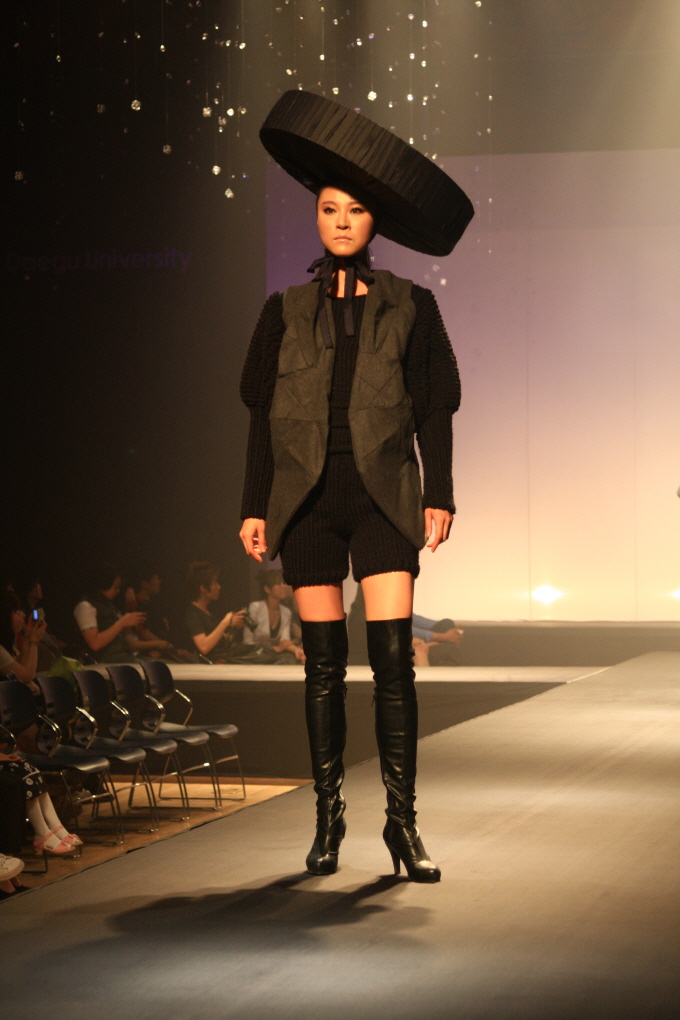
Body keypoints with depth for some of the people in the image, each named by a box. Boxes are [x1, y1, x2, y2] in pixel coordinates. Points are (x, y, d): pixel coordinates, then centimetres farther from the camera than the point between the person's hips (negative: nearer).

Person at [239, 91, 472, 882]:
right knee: (323, 660, 3)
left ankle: (402, 818, -4)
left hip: (382, 492, -1)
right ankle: (328, 816, 11)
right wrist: (255, 507, 4)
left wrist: (438, 495, -1)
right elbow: (263, 415, 9)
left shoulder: (409, 306, 7)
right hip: (307, 493, 1)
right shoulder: (287, 312, 10)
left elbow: (433, 409, 6)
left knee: (393, 655, -9)